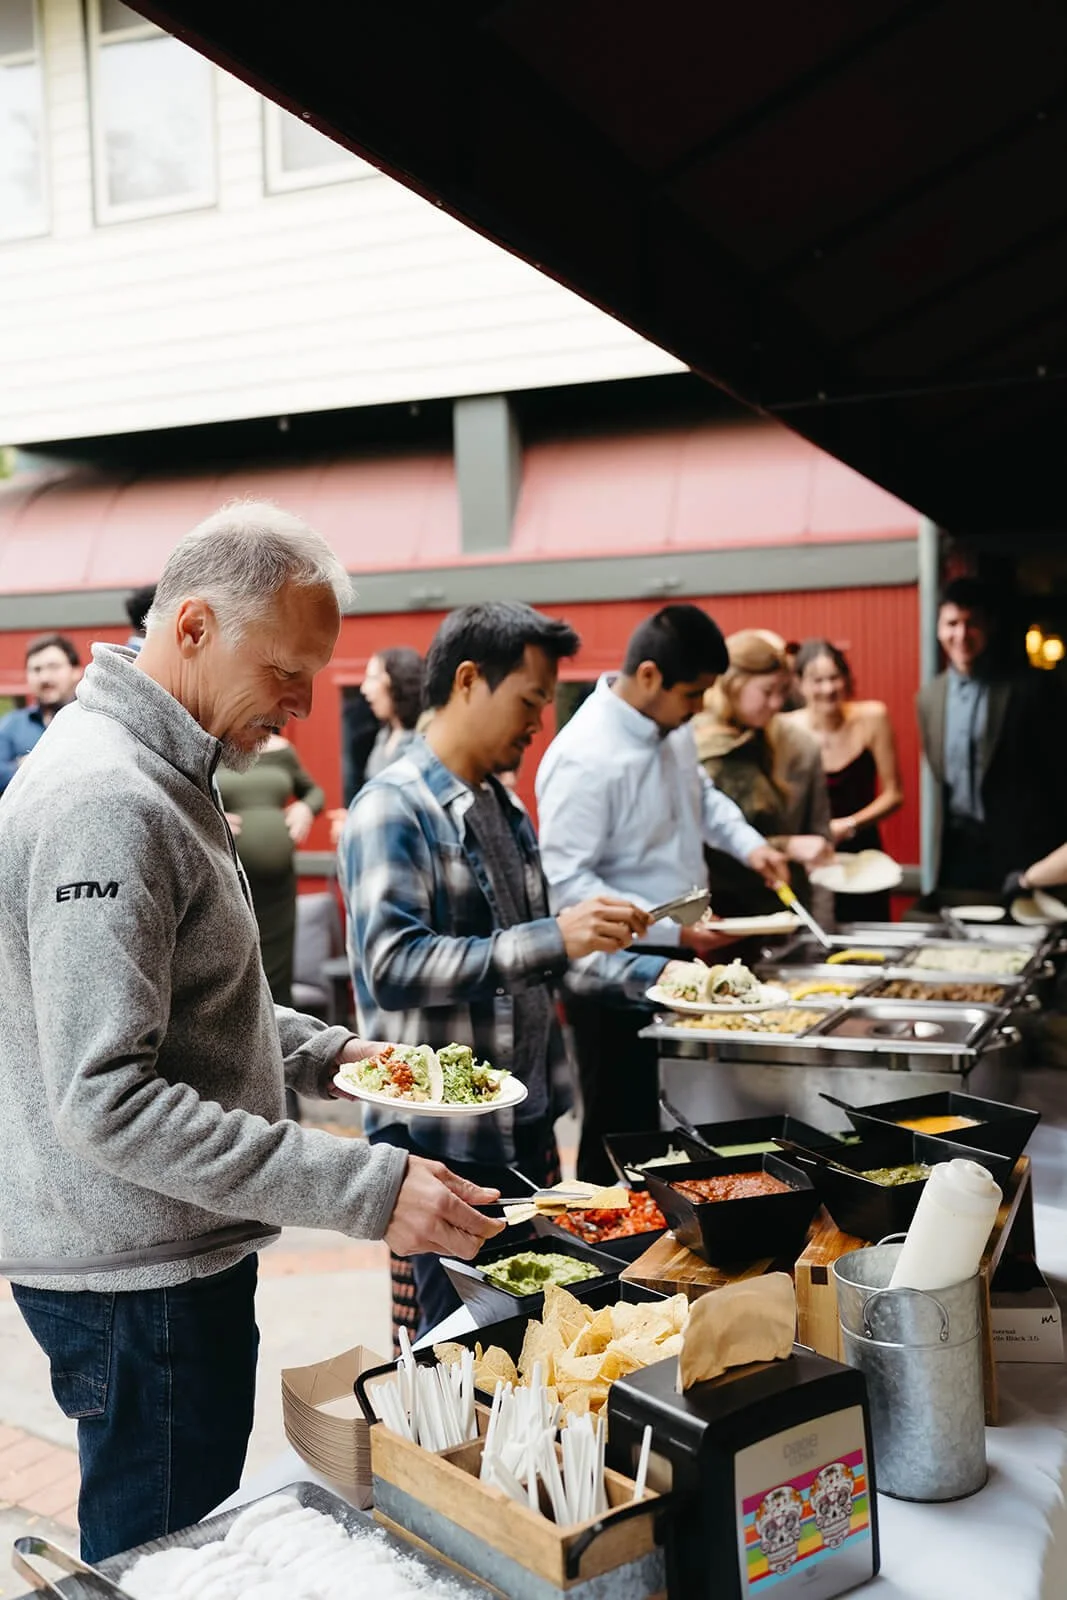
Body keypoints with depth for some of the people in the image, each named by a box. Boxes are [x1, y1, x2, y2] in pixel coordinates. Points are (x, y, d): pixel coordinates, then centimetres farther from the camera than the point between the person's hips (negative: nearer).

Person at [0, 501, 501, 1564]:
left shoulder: (156, 773, 10)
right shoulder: (105, 800, -24)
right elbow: (107, 1102, -29)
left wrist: (324, 1054, 7)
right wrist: (367, 1189, -30)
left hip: (175, 1254, 10)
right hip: (136, 1277, -10)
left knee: (192, 1543, 22)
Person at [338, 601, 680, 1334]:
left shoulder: (505, 808, 12)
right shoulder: (392, 810, -15)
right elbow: (393, 967, -26)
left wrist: (648, 975, 11)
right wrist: (554, 938, -30)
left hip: (528, 1130, 8)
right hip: (443, 1142, -8)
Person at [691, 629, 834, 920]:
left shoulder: (800, 747, 5)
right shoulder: (689, 749, -6)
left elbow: (820, 840, 7)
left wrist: (819, 928, 0)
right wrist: (785, 846, -13)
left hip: (784, 915, 3)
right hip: (715, 915, -3)